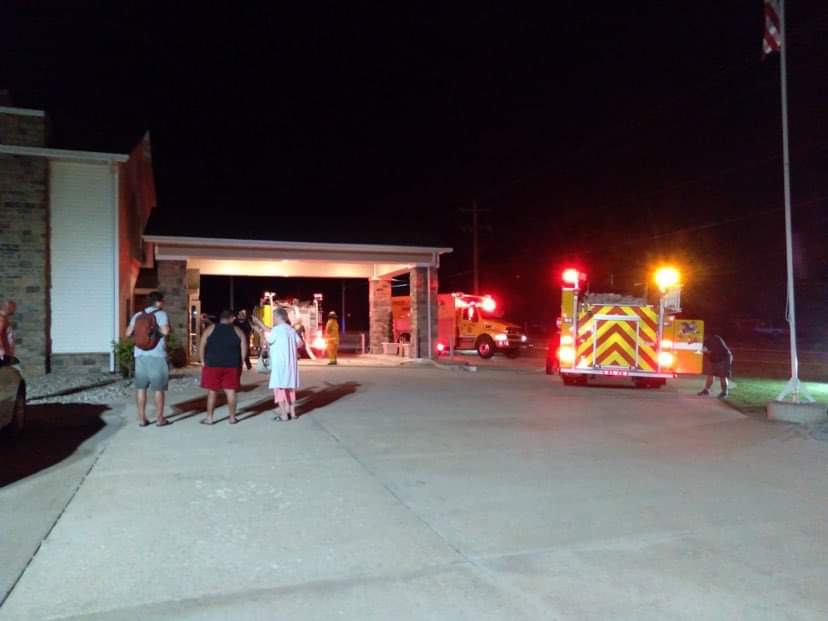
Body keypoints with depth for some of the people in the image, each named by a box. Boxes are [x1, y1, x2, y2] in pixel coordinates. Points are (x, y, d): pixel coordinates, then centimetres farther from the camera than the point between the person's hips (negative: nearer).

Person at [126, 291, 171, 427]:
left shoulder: (137, 315, 8)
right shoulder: (161, 314, -6)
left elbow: (128, 333, 4)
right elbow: (165, 331, -19)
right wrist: (158, 329, 4)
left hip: (140, 355, 4)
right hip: (157, 356, -4)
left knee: (141, 387, 9)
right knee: (159, 388, 3)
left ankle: (142, 418, 11)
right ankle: (160, 418, 8)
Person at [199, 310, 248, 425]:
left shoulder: (210, 329, 2)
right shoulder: (238, 331, 3)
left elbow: (201, 348, -1)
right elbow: (244, 350, 0)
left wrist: (204, 362, 8)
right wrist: (239, 363, 8)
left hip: (213, 365, -1)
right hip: (232, 366, 1)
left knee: (212, 392, 6)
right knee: (231, 391, 5)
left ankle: (209, 418, 11)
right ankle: (232, 418, 11)